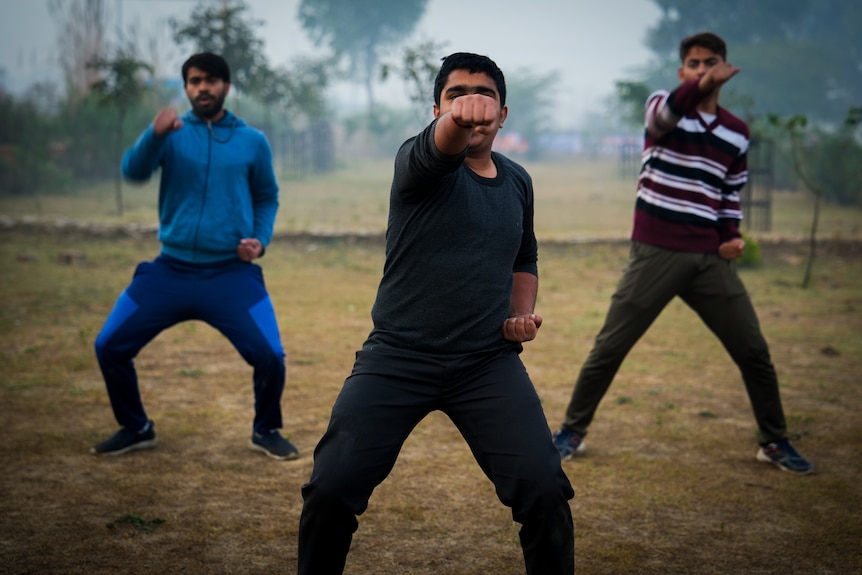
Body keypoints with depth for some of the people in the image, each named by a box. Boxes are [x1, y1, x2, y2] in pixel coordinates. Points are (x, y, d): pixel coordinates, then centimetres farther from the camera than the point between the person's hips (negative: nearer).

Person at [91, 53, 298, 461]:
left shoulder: (252, 141, 4)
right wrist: (154, 135, -34)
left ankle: (266, 430, 14)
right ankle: (136, 429, 21)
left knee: (269, 356, -15)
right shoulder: (172, 133, 2)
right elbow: (133, 172, -16)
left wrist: (260, 239, -1)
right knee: (109, 346, -3)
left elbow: (267, 197, 16)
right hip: (170, 271, 1)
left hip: (230, 274, -1)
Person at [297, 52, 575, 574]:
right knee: (331, 488, -9)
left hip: (490, 365, 3)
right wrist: (457, 122, -57)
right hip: (397, 359, -3)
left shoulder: (518, 182, 10)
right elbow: (437, 149, -34)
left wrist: (522, 314, 8)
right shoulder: (420, 164, -8)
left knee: (544, 490, -11)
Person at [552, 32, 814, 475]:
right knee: (610, 346, -2)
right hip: (656, 253, -4)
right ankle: (572, 432, 14)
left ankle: (775, 442, 21)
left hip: (710, 257, 4)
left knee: (753, 350, 5)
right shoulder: (663, 107, -3)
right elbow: (664, 114, -29)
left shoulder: (737, 133, 12)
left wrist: (731, 234, 3)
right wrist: (701, 87, -50)